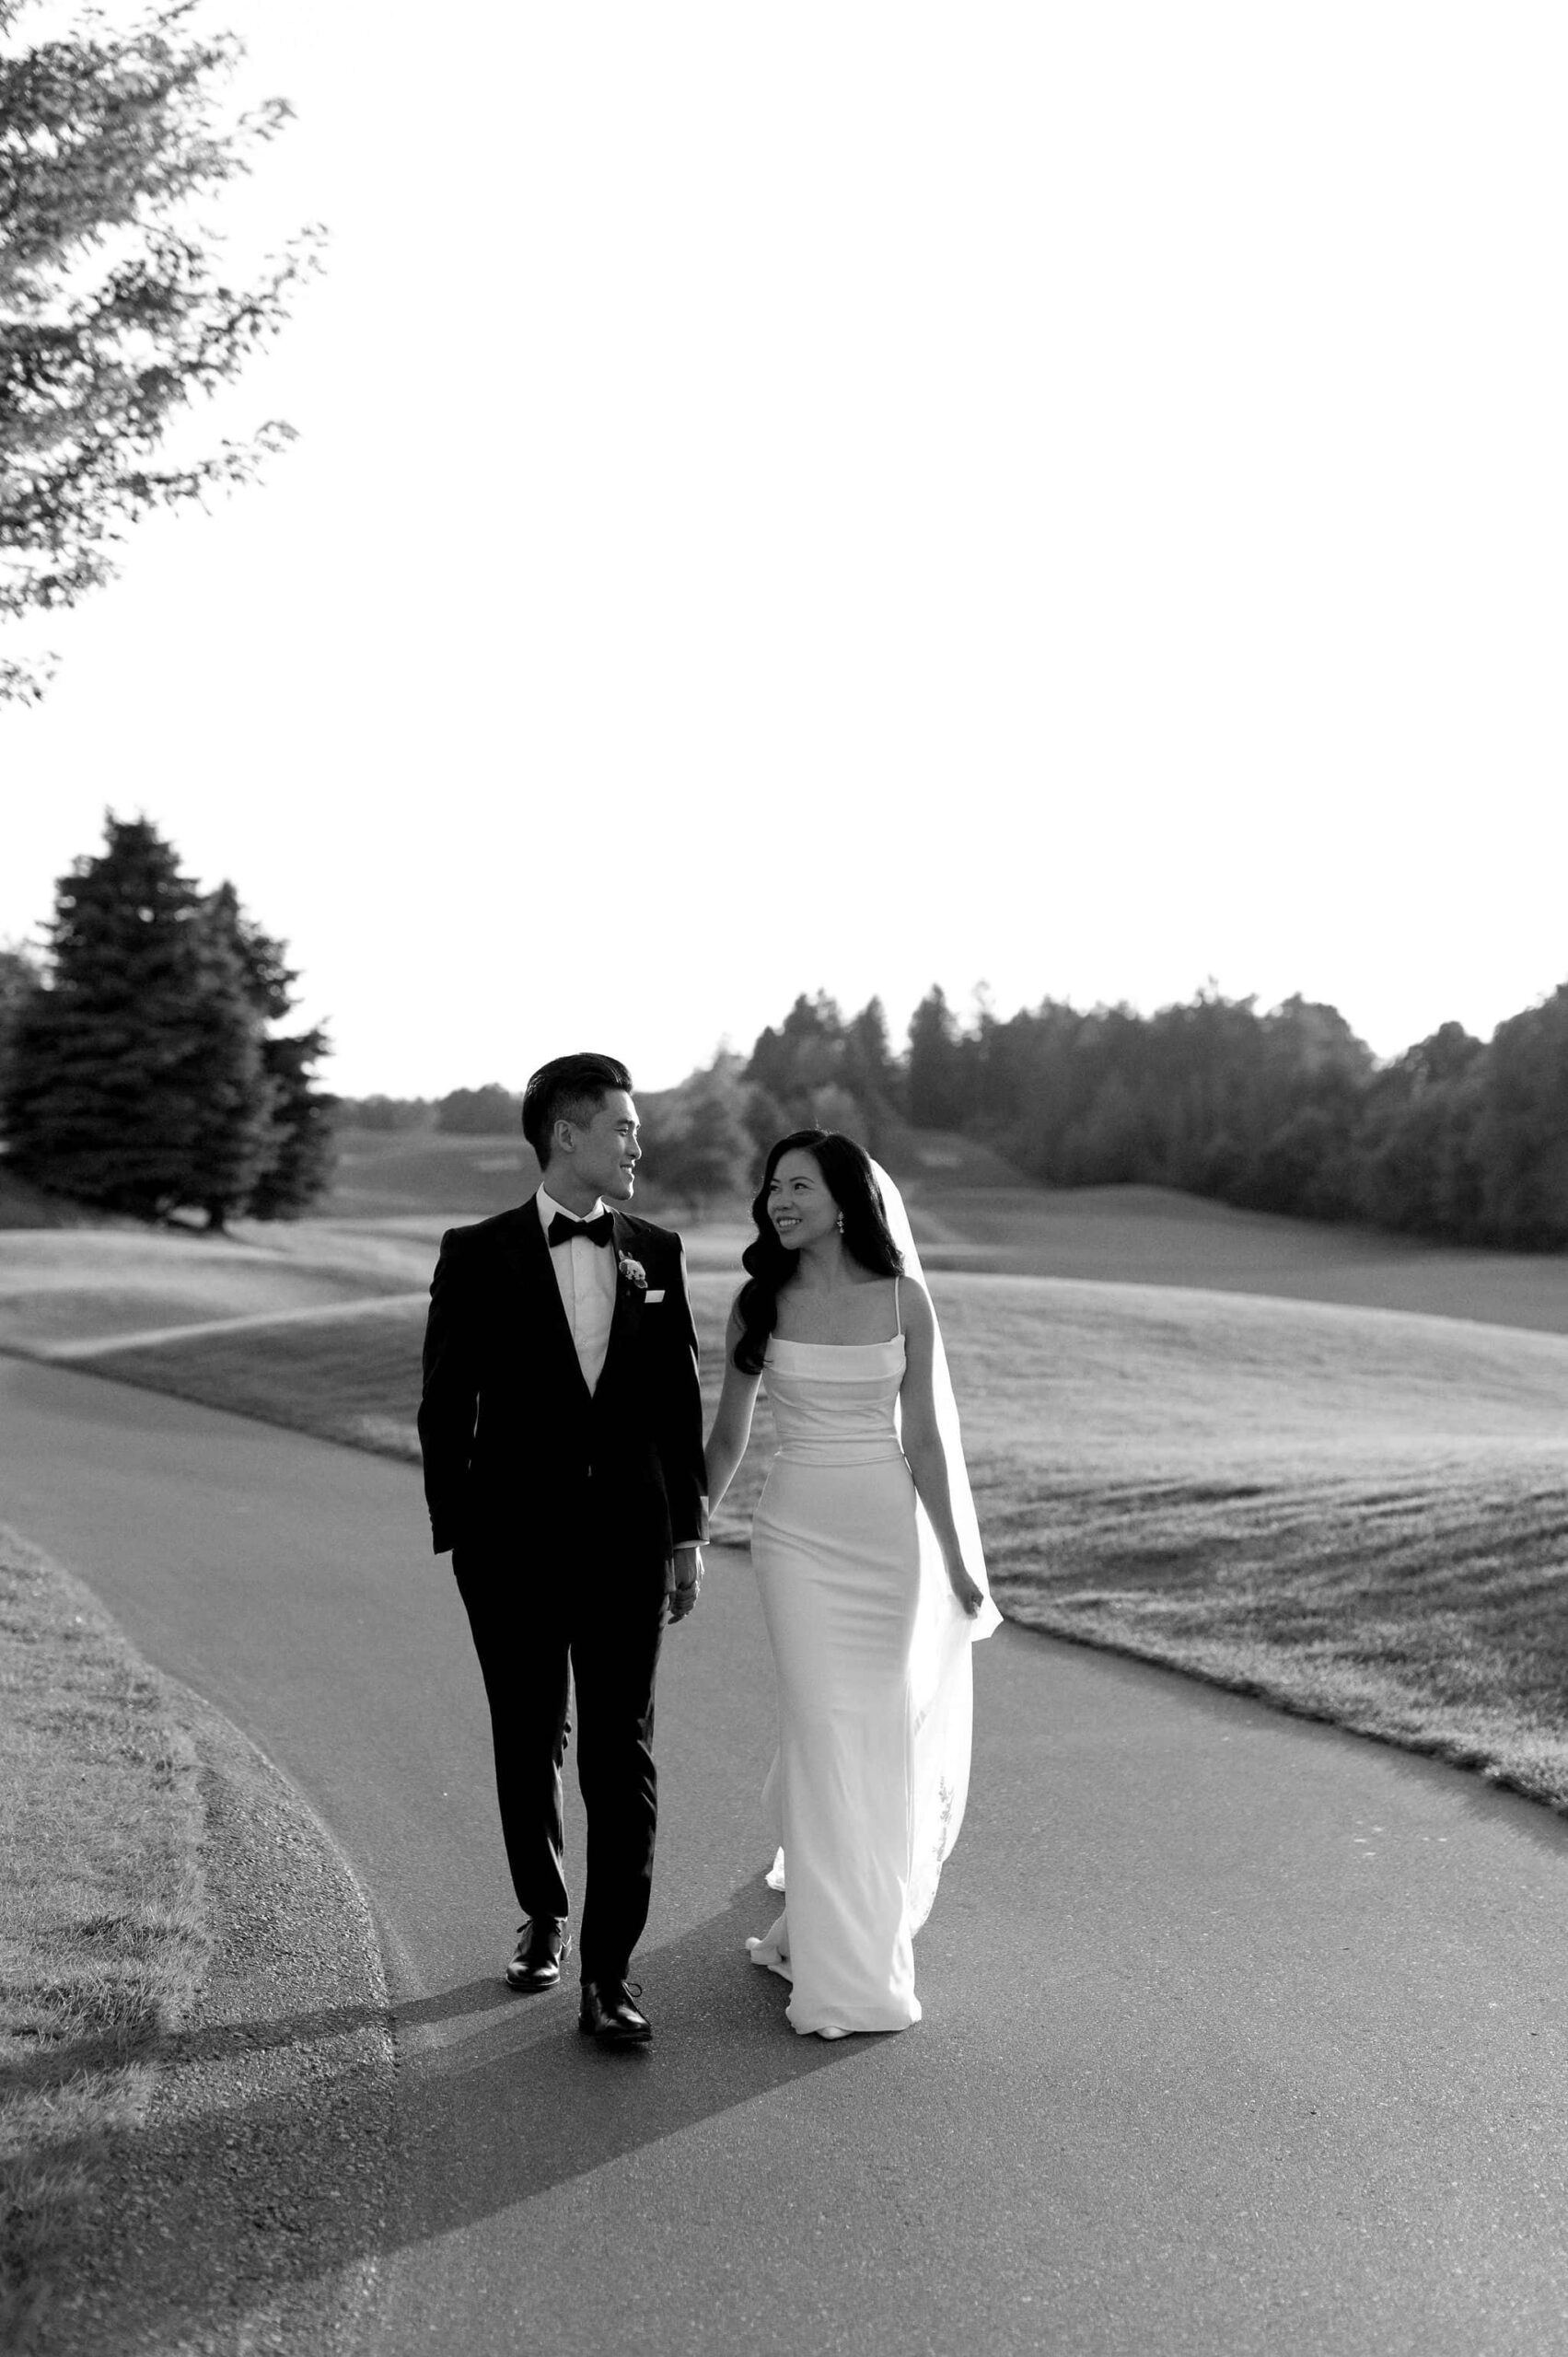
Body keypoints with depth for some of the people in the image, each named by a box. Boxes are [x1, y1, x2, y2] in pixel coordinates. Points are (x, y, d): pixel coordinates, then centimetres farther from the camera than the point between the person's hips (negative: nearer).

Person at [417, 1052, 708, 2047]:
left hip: (627, 1542, 2)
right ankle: (544, 1918, 36)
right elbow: (445, 1407, -2)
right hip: (515, 1545, -1)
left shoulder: (657, 1252, 4)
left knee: (623, 1758, 0)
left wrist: (689, 1533, 6)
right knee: (529, 1749, 14)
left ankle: (610, 1972, 9)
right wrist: (458, 1536, -4)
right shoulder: (478, 1255, -5)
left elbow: (680, 1400, 7)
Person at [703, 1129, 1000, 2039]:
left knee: (882, 1727, 9)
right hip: (798, 1529, 0)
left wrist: (957, 1560, 1)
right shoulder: (759, 1303, -1)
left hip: (889, 1528, 1)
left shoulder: (902, 1299, -2)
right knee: (823, 1726, -5)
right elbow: (729, 1435, 8)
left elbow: (924, 1437, 1)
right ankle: (842, 1965, 7)